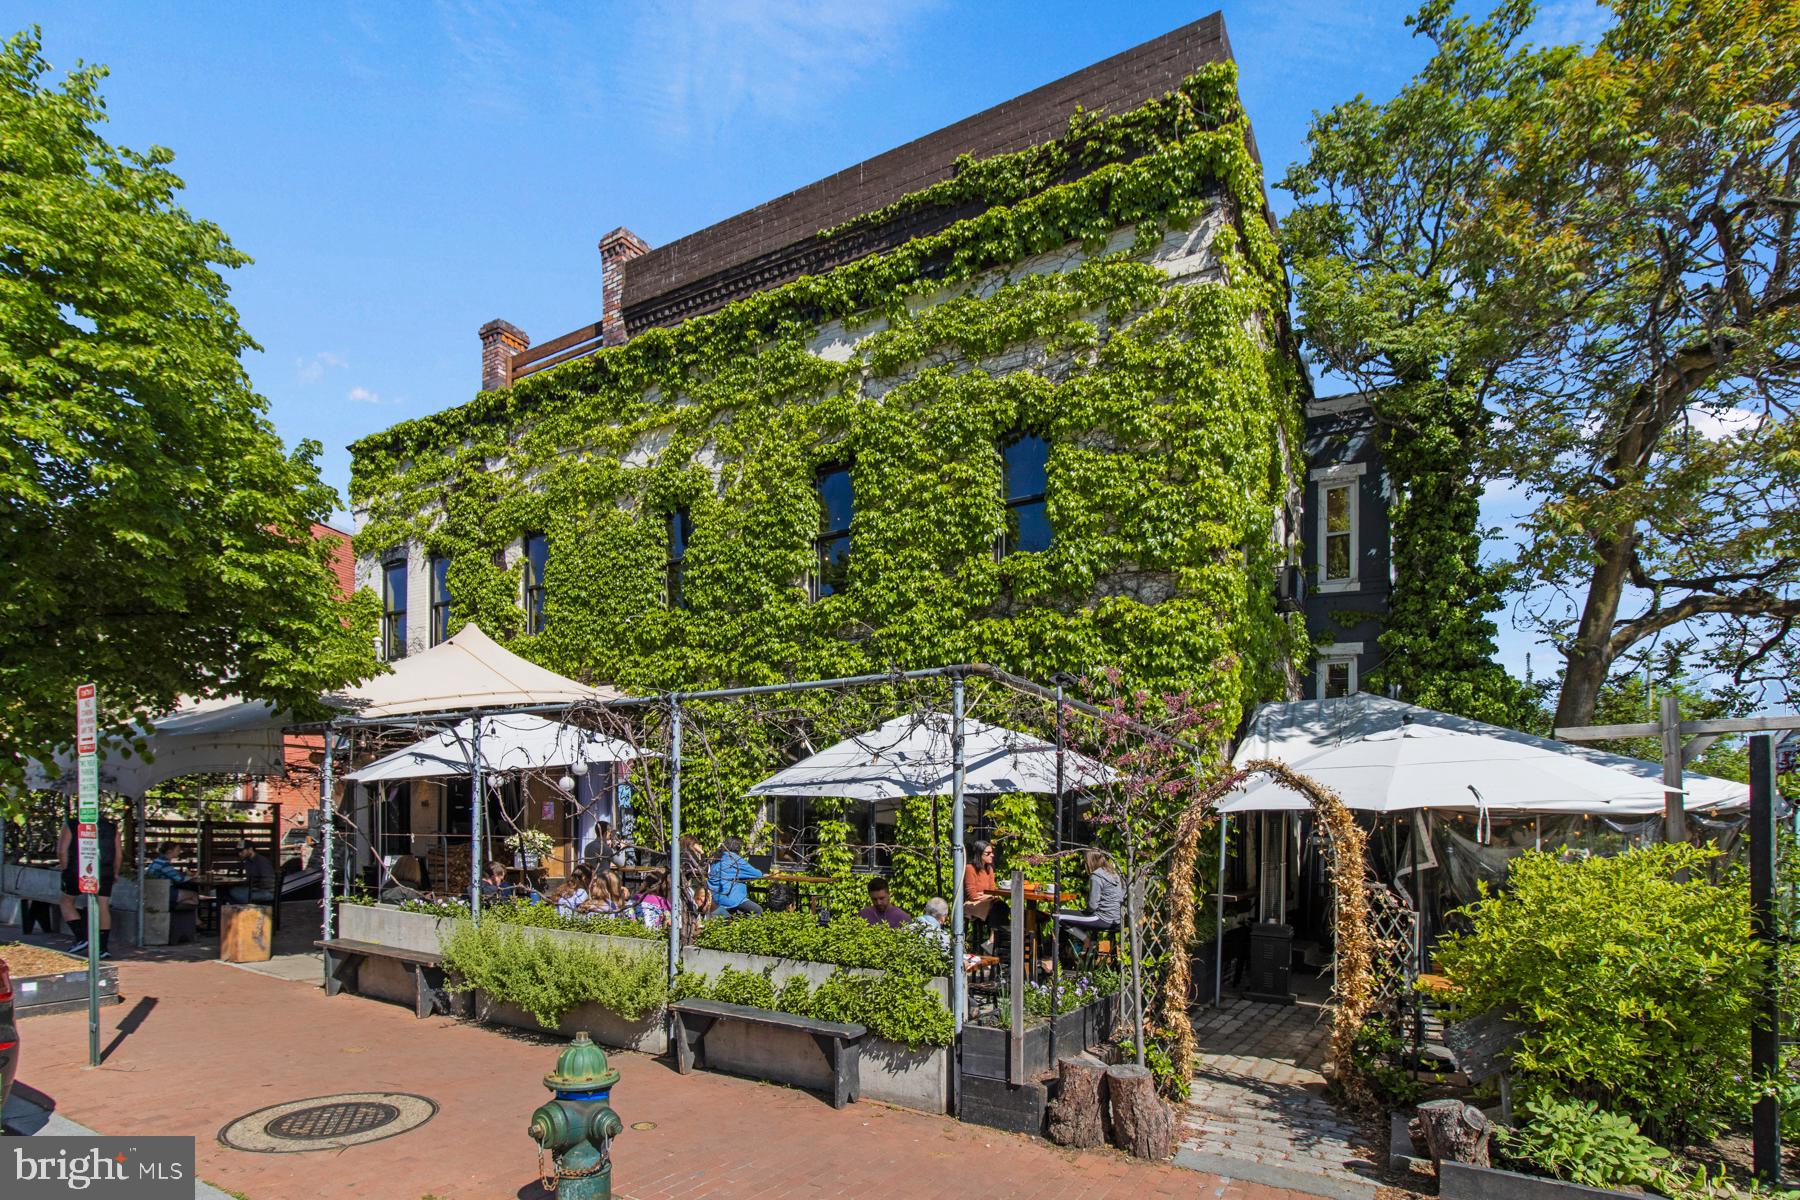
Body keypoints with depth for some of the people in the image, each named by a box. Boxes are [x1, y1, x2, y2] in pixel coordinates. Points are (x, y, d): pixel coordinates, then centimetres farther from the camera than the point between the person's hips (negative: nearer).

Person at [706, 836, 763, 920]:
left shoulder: (716, 858, 11)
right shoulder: (736, 859, -9)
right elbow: (756, 874, -4)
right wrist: (761, 874, 20)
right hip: (730, 897, -8)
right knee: (758, 911, -8)